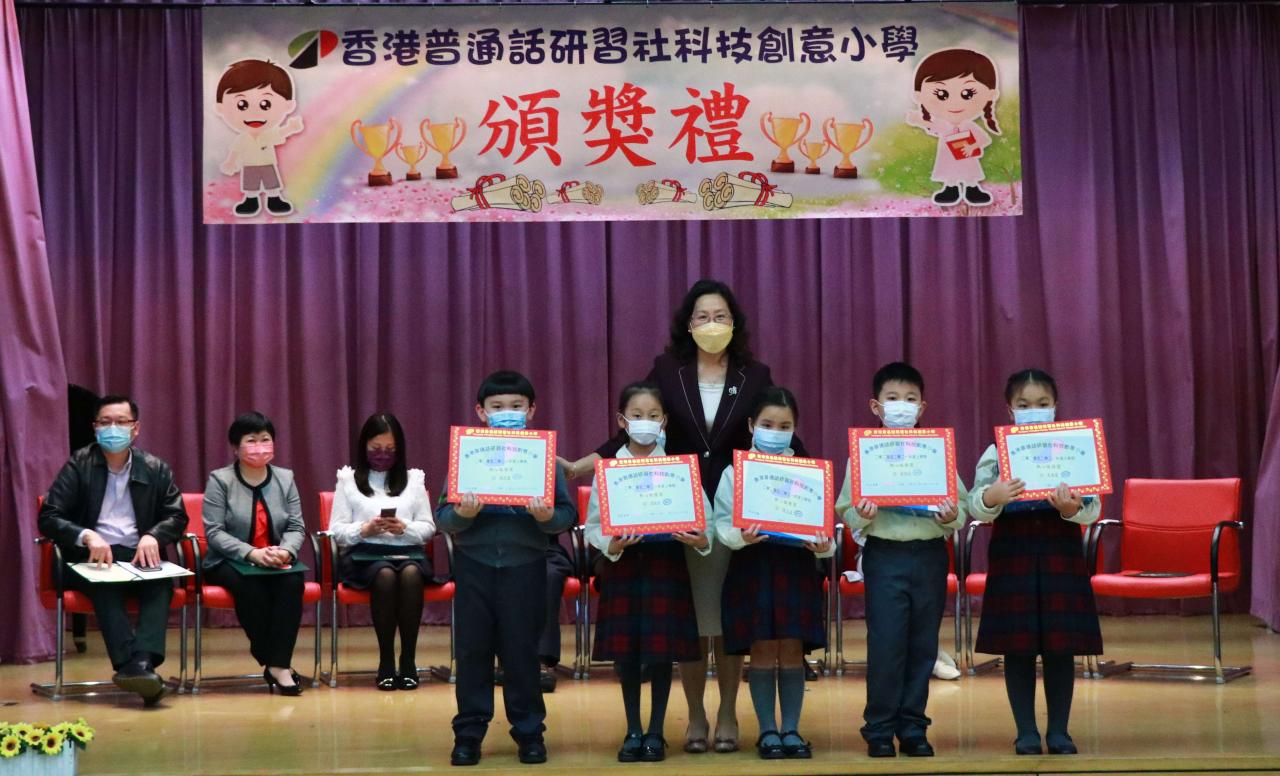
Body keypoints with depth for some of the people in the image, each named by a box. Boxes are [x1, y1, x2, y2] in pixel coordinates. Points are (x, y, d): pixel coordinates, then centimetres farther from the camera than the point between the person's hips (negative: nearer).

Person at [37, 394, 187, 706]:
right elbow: (47, 518, -1)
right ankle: (131, 664, -49)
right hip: (90, 558, -2)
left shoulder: (156, 469, 12)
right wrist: (87, 536, -22)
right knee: (105, 581, -37)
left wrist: (153, 536, -15)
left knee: (162, 581, -32)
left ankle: (143, 661, -50)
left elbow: (177, 517, 9)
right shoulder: (78, 465, 5)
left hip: (139, 557, 2)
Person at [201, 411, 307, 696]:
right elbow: (214, 531, -11)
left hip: (276, 562, 3)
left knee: (293, 579, -31)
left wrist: (286, 550, -19)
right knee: (250, 584, -36)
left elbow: (296, 527, 4)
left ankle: (278, 664, -33)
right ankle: (274, 663, -24)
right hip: (228, 563, -3)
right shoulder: (220, 480, -1)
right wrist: (251, 553, -24)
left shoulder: (285, 479, 10)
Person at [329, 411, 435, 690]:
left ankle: (408, 660, -27)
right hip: (365, 553, -1)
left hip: (408, 551, 1)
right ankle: (386, 661, -26)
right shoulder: (348, 479, 12)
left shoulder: (413, 479, 17)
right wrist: (364, 529, -13)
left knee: (411, 575, -35)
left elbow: (428, 528, 11)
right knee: (385, 575, -37)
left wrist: (405, 528, -10)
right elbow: (337, 530, 6)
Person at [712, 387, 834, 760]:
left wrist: (824, 545, -15)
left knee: (792, 650, 3)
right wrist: (741, 537, -22)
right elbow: (722, 522, -2)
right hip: (753, 566, -1)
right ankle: (767, 730, 11)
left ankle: (791, 729, 12)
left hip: (796, 567, 1)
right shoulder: (736, 472, 1)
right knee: (762, 650, 2)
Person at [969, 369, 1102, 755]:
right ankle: (1026, 731, 13)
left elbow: (1093, 508, -1)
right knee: (1017, 648, 3)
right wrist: (992, 498, -27)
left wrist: (1072, 508, -22)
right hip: (1012, 554, 0)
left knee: (1061, 647, 4)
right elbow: (976, 506, -5)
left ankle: (1059, 731, 15)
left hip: (1061, 553, 1)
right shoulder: (995, 453, 4)